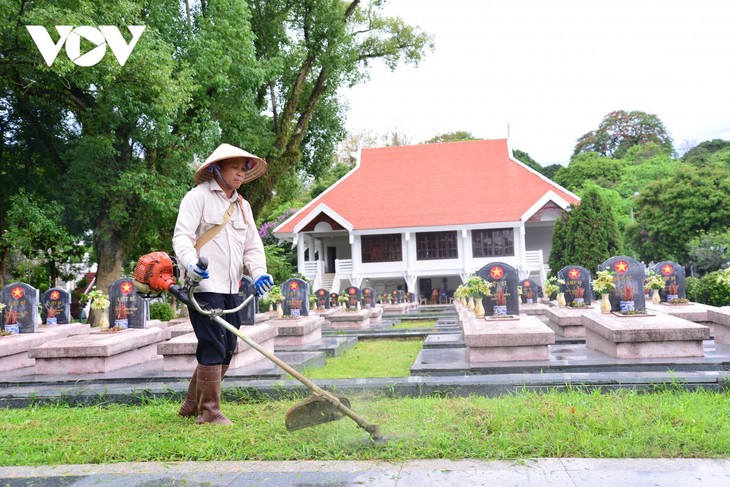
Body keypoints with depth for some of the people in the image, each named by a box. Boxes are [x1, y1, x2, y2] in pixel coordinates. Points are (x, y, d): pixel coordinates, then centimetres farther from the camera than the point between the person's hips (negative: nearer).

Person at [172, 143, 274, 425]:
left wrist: (259, 273, -2)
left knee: (226, 351, 11)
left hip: (231, 290, 8)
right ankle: (209, 412, 4)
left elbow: (253, 246, 17)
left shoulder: (243, 205, 19)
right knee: (213, 349, -9)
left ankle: (191, 406, 25)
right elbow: (182, 236, -12)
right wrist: (191, 263, -32)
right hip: (204, 287, -8)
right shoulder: (198, 196, -3)